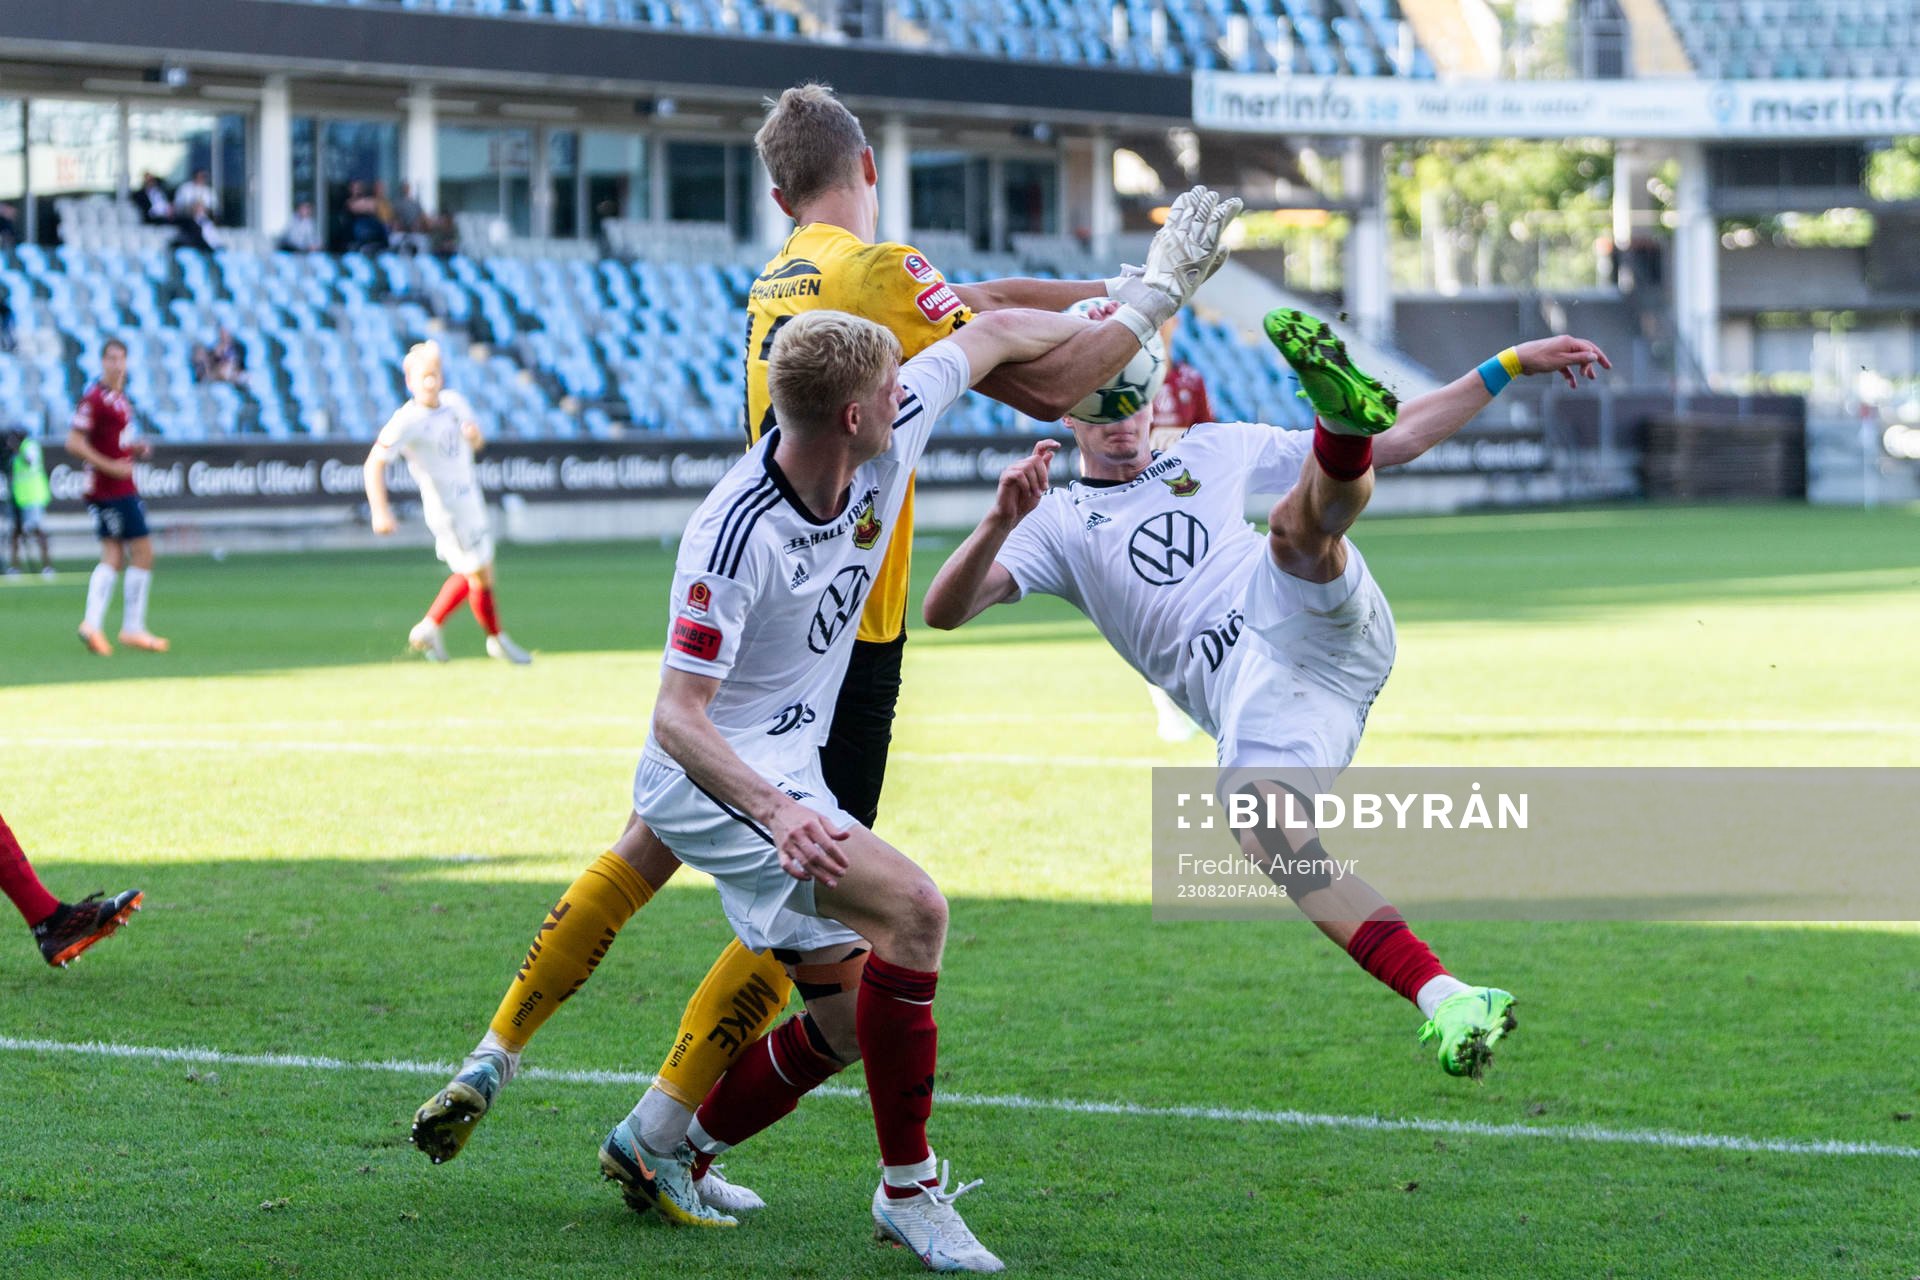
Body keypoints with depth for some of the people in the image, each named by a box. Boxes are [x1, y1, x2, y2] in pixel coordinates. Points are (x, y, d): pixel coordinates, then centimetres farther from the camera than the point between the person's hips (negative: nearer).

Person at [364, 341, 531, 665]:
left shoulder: (454, 402, 2)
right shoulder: (407, 421, -19)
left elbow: (476, 443, 17)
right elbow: (375, 463, -21)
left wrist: (475, 435, -9)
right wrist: (380, 512, -29)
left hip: (471, 498, 8)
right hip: (448, 508, -8)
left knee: (472, 574, 16)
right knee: (480, 576, 1)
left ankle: (429, 628, 29)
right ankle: (498, 641, 21)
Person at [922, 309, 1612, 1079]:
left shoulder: (1215, 450, 31)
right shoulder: (1057, 523, 25)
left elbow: (1398, 444, 32)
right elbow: (945, 611, 9)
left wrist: (1508, 366, 27)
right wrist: (1001, 521, -9)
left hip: (1315, 619, 1)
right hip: (1245, 693, -1)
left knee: (1297, 521, -31)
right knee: (1269, 838, -29)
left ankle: (1347, 414, -64)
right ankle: (1446, 1002, -31)